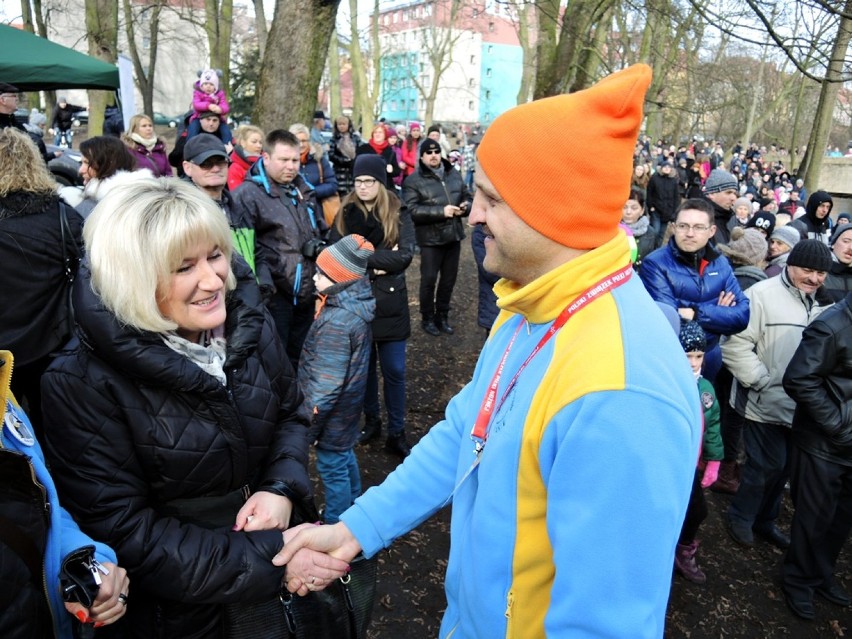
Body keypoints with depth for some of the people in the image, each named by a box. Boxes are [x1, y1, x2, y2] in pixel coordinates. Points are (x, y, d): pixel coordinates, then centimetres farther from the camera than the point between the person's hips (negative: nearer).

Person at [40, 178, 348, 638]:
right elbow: (121, 532, -21)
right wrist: (265, 559, -25)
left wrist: (282, 489, -16)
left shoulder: (247, 322, -10)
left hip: (277, 540, 5)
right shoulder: (83, 384, -23)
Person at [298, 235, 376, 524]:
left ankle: (336, 522, 29)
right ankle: (351, 508, 46)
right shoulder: (354, 306, -3)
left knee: (332, 467, 10)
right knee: (345, 456, 26)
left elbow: (327, 384, -27)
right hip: (348, 406, 9)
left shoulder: (337, 322, -31)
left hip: (334, 413, -9)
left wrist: (309, 425, -16)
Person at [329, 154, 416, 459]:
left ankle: (396, 432, 16)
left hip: (389, 302, -2)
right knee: (364, 365, 15)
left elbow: (405, 255, -15)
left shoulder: (398, 214, -2)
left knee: (394, 370, 3)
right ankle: (371, 420, 33)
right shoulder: (345, 214, 4)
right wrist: (378, 261, -18)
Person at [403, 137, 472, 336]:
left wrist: (465, 206, -10)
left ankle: (442, 316, 30)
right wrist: (441, 211, -24)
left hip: (454, 236, 5)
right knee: (429, 280, 3)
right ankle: (427, 318, 21)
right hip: (430, 238, -5)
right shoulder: (413, 180, -7)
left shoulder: (454, 175, 8)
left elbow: (467, 197, 15)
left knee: (449, 279, 14)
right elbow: (411, 210, -18)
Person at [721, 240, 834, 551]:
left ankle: (765, 519, 35)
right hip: (766, 404, -6)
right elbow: (735, 345, -17)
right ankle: (740, 517, 23)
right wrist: (762, 381, -18)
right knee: (768, 464, 0)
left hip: (802, 406, 6)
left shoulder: (823, 303, 9)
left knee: (784, 465, 16)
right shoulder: (762, 295, -13)